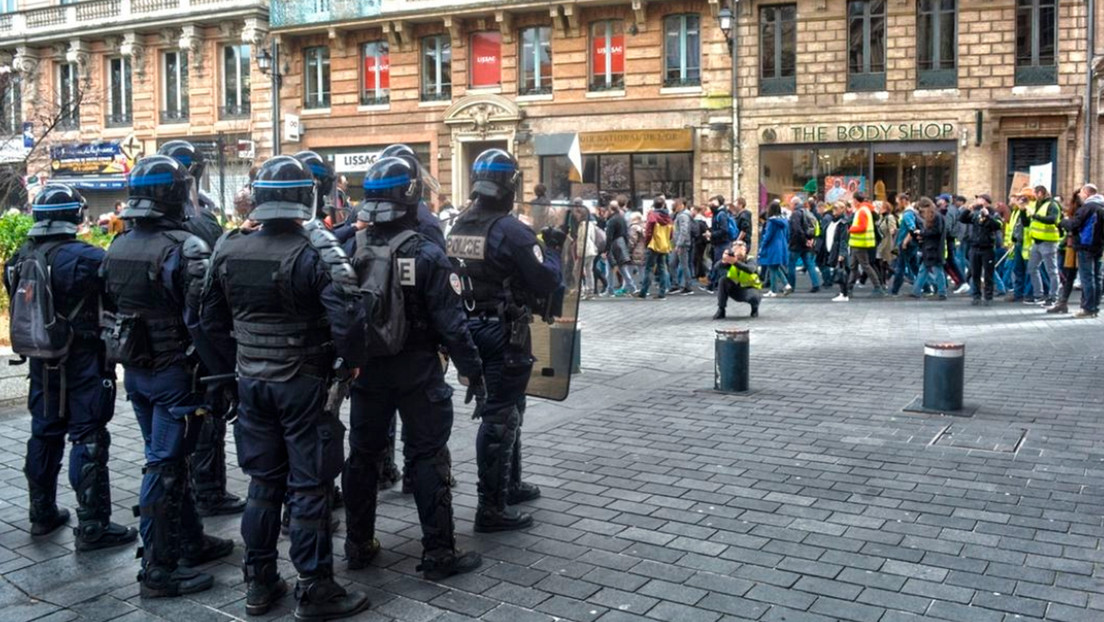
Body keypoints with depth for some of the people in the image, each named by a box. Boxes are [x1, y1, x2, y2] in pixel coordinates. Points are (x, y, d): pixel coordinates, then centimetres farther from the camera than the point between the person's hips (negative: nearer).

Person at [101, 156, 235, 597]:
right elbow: (202, 322, -22)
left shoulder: (117, 248, 7)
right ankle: (159, 570, 6)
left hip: (134, 370, 8)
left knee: (169, 459, 18)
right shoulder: (185, 249, -18)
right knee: (164, 467, -2)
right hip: (173, 371, -8)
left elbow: (110, 308, 15)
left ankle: (191, 543, 31)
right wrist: (225, 374, -17)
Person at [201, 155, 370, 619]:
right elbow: (347, 316, -26)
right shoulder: (315, 251, -17)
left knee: (263, 482, 17)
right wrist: (349, 363, -9)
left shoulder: (228, 251, 2)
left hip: (252, 382, 6)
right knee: (309, 487, 4)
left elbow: (212, 320, 10)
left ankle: (259, 583, 26)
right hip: (304, 384, -6)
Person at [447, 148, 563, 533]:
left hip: (472, 327, 8)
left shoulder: (458, 227, 7)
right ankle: (491, 508, 3)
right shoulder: (510, 230, -18)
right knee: (500, 415, -2)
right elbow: (548, 283, -18)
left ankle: (510, 485, 36)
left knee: (506, 406, 22)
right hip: (505, 331, -8)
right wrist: (553, 249, 0)